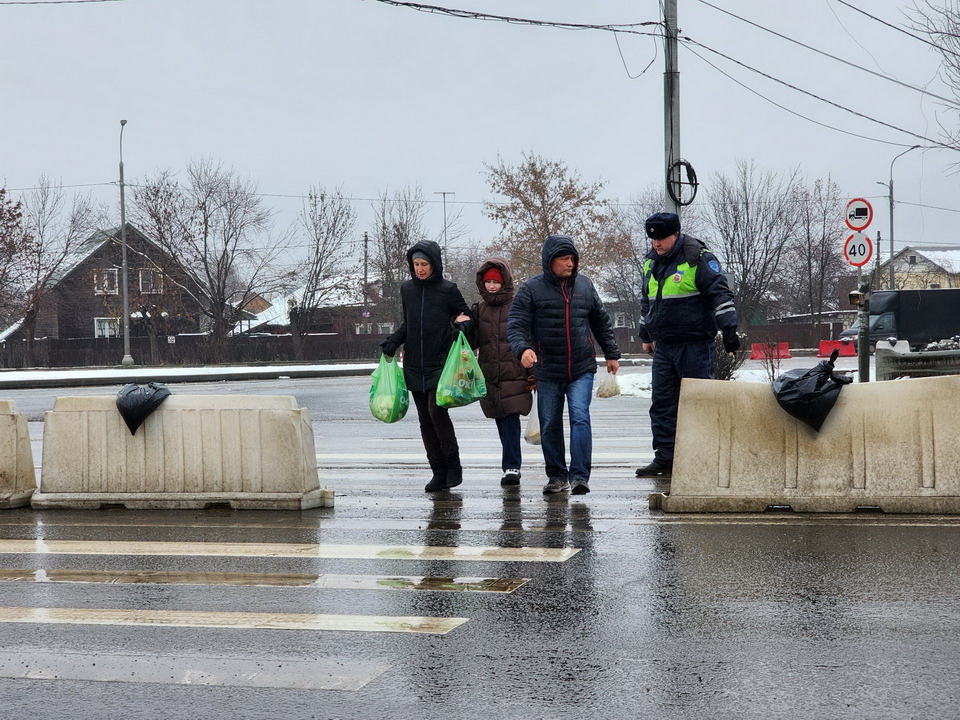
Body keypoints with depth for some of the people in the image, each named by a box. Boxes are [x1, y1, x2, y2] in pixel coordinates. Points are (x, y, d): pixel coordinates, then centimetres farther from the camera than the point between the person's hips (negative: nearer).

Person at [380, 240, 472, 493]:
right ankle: (439, 472, 11)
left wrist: (462, 327, -14)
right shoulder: (407, 289, 11)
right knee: (425, 420, 5)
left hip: (441, 363, -5)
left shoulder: (448, 289, -2)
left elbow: (466, 315, 7)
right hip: (415, 365, 5)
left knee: (437, 410, -17)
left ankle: (453, 465, -1)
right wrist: (393, 341, 7)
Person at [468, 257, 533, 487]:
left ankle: (511, 467, -11)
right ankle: (512, 465, 20)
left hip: (513, 373, -4)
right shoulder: (479, 309, 13)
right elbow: (472, 342, 12)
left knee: (510, 417, -13)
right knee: (501, 420, 8)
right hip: (489, 375, 4)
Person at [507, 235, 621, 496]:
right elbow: (515, 325, -9)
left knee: (580, 418, -14)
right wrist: (523, 348, -29)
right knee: (550, 426, 6)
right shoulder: (531, 289, -2)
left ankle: (579, 476, -13)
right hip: (547, 372, -1)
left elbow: (601, 322, 20)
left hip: (582, 369, 1)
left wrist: (611, 354, 22)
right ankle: (557, 476, 19)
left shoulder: (584, 285, 9)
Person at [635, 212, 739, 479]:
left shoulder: (698, 258, -8)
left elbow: (720, 294, -11)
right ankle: (665, 459, 12)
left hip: (696, 346, -7)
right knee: (662, 405, 7)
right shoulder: (651, 262, 14)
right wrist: (646, 335, 30)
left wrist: (729, 329, -17)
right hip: (663, 347, 7)